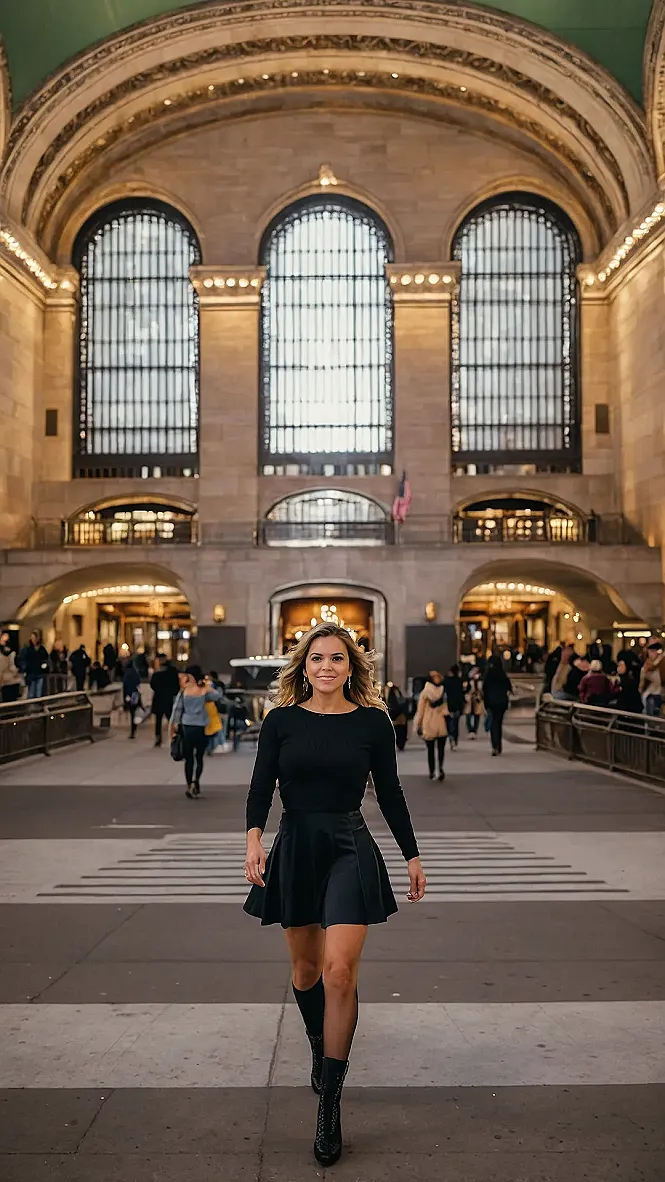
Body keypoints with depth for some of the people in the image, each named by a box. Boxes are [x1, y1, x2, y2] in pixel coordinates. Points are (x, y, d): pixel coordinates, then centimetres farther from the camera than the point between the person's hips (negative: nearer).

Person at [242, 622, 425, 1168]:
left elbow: (389, 792, 5)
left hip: (351, 850, -2)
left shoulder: (373, 721, -1)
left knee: (340, 971, -13)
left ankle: (329, 1104, -3)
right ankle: (319, 1046, 45)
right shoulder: (281, 721, 0)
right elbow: (261, 785, -5)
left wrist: (412, 855, 7)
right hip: (295, 850, 2)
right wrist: (254, 836, -23)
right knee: (306, 968, 15)